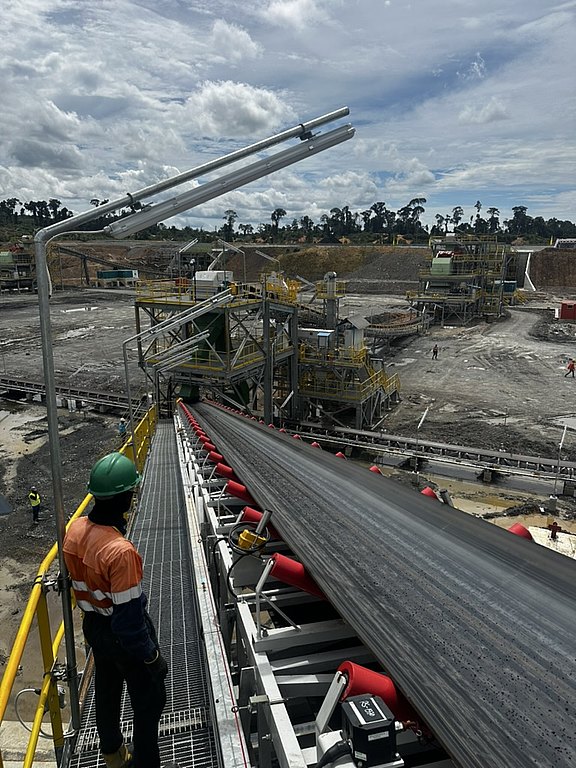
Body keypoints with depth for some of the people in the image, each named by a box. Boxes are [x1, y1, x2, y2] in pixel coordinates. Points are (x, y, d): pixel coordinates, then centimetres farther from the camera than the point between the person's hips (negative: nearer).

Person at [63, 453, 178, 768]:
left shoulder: (75, 530, -14)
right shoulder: (120, 551, -38)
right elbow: (129, 620, -30)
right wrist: (152, 657, -16)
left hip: (92, 626, 8)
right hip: (124, 636, -8)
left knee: (106, 691, 30)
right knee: (149, 702, 17)